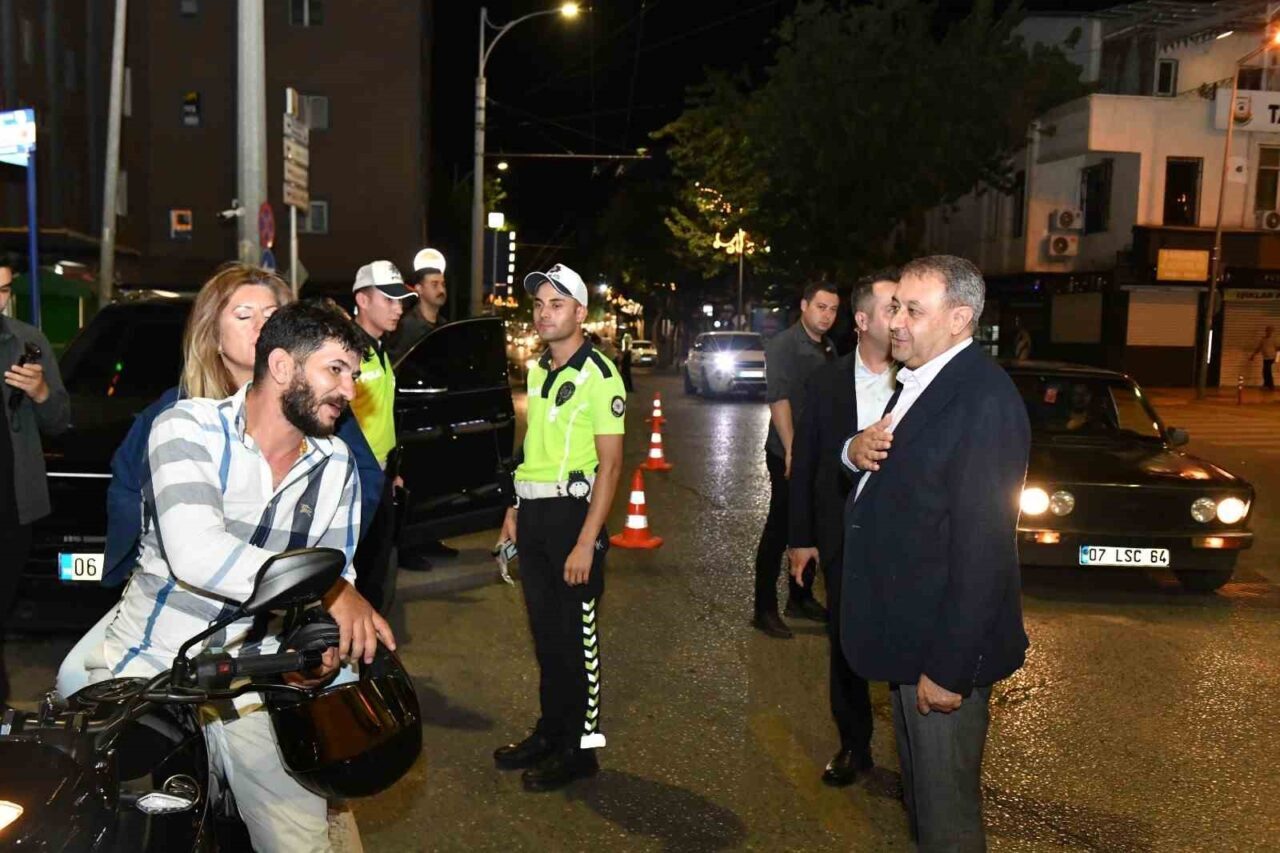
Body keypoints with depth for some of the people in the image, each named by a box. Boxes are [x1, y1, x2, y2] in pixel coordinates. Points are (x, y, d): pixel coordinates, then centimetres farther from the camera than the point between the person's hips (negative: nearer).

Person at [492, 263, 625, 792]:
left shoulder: (598, 375, -12)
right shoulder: (537, 370, 13)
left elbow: (610, 464, -15)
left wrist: (586, 541, -20)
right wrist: (515, 509, 15)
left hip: (571, 512, -7)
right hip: (532, 512, 8)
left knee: (575, 636, 1)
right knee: (545, 632, 15)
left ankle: (580, 747, 14)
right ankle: (550, 732, 28)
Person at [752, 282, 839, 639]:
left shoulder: (829, 348, 13)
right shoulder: (783, 345, -10)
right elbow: (778, 398, -18)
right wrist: (792, 450, -24)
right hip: (788, 454, -7)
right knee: (779, 530, -3)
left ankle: (801, 598, 28)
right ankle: (765, 610, 5)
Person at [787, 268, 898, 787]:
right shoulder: (826, 383, 0)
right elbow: (804, 464, 4)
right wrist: (800, 537, 4)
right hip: (844, 536, 2)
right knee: (846, 646, 13)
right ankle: (854, 746, 30)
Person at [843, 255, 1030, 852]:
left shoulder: (984, 399, -23)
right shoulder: (917, 381, 8)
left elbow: (982, 546, -25)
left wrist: (950, 668, -24)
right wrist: (857, 451, -5)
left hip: (943, 646, -9)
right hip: (906, 631, 9)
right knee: (919, 795, 25)